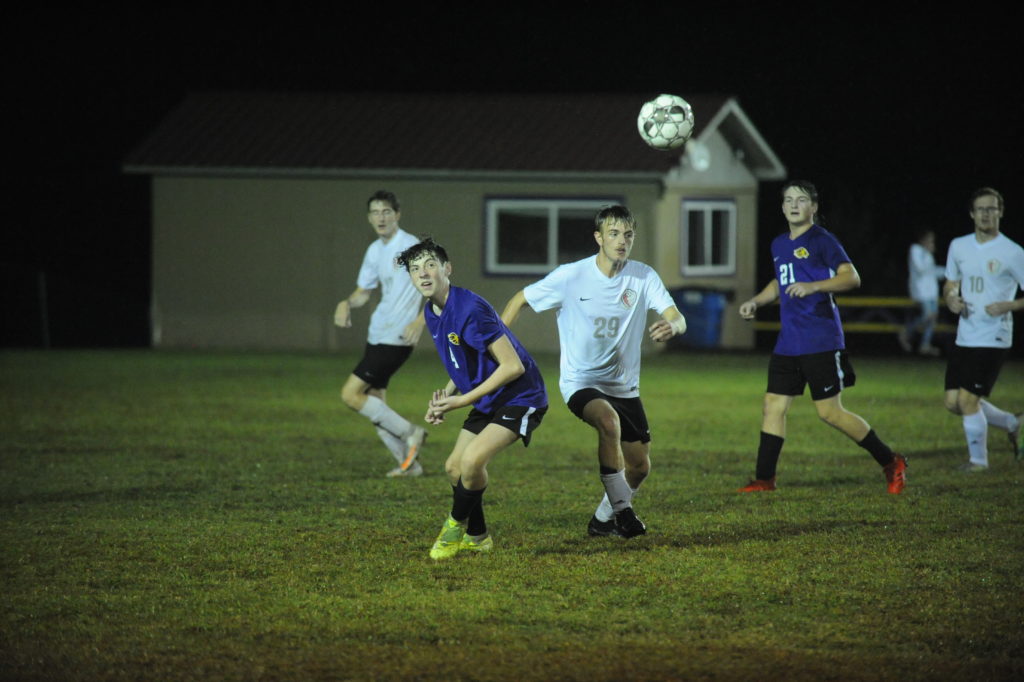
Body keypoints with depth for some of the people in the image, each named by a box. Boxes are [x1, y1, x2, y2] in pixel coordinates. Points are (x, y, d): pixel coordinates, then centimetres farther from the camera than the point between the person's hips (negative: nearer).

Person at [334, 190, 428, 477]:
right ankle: (408, 463, 19)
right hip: (377, 335, 9)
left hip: (396, 339, -9)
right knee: (375, 403, 10)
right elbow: (363, 292, 21)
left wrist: (421, 321, -29)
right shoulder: (375, 250, 12)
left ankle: (410, 432, -4)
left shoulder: (410, 247, -14)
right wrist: (346, 304, -1)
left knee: (350, 394, -13)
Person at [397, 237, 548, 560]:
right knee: (455, 467, 13)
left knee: (472, 460, -24)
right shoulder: (432, 313, 3)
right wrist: (445, 395, 0)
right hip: (488, 401, 10)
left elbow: (513, 366, -27)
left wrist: (463, 400, -21)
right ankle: (476, 537, 34)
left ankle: (457, 525, 1)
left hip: (520, 397, -10)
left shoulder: (470, 310, -27)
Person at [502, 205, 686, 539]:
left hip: (625, 386, 4)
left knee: (639, 467, 8)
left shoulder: (643, 277, -7)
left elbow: (678, 319, -16)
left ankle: (604, 519, 35)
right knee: (609, 420, -35)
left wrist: (671, 326, -42)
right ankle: (623, 510, -27)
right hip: (581, 382, -4)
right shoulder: (570, 276, -13)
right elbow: (518, 301, -2)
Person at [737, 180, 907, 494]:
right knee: (773, 406, 3)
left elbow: (852, 277, -16)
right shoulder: (779, 245, 16)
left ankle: (891, 463, 6)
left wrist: (812, 286, -27)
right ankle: (764, 478, 9)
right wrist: (756, 302, 20)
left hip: (821, 341, -7)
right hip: (788, 343, 7)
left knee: (829, 412, -6)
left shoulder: (822, 240, -8)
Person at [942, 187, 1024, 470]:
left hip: (993, 339, -6)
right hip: (964, 338, 6)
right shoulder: (959, 246, 9)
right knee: (953, 402, 6)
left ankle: (978, 460, 10)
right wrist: (951, 300, -2)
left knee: (967, 399, -10)